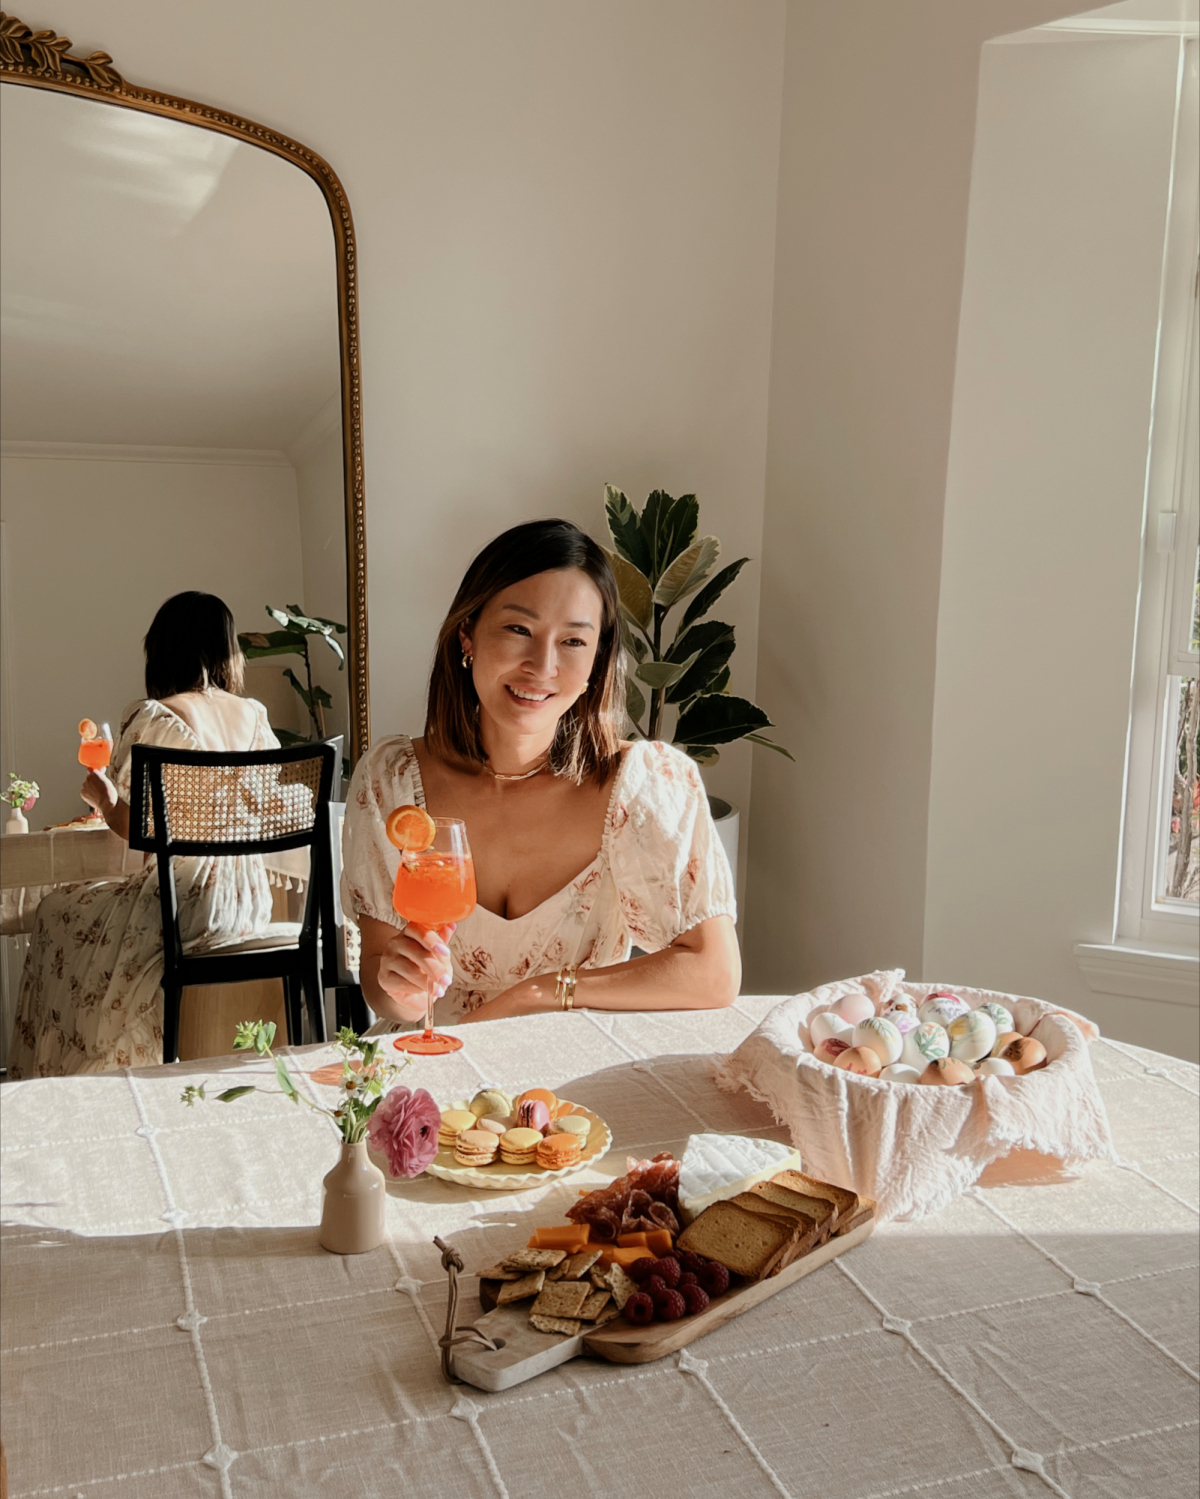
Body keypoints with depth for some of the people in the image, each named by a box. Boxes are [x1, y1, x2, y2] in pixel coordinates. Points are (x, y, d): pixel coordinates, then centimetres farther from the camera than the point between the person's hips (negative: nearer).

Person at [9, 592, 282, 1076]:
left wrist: (101, 796, 7)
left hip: (186, 903, -7)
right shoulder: (254, 715, 4)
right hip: (249, 900, 7)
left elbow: (134, 827, -14)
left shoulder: (152, 718, -13)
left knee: (57, 913, 22)